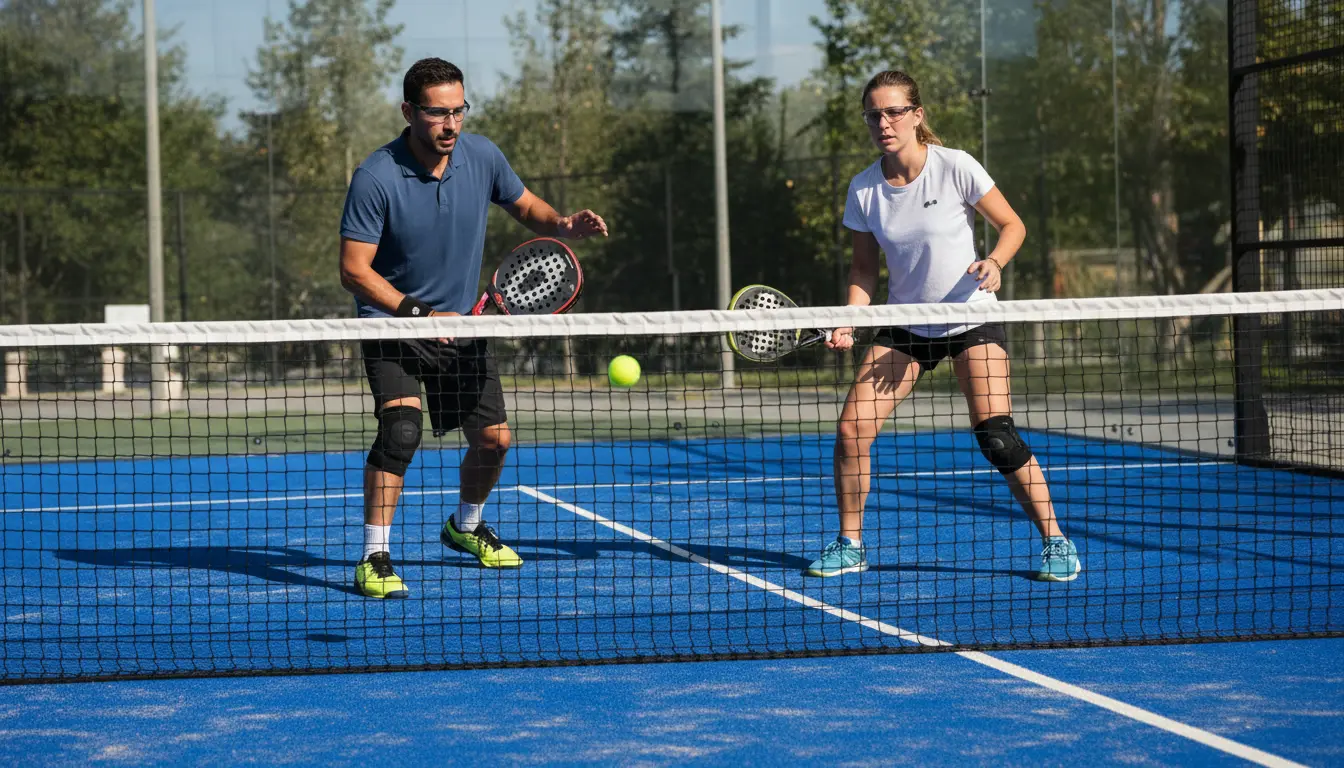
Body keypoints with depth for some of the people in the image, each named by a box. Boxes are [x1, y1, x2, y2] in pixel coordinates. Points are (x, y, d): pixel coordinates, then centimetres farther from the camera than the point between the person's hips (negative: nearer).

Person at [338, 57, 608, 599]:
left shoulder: (482, 155, -7)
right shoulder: (376, 178, -22)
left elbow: (525, 207, 10)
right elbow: (354, 271, -21)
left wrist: (564, 225, -12)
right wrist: (419, 314, -30)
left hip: (460, 324, 5)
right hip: (393, 323, -5)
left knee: (493, 438, 6)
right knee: (402, 429, -26)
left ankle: (465, 526, 36)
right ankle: (375, 559, -18)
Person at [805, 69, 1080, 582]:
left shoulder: (956, 168, -15)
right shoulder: (863, 189, -4)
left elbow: (1012, 225, -5)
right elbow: (865, 267, 5)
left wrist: (995, 263, -25)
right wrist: (849, 322, -10)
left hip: (972, 319, -3)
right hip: (904, 326, 4)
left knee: (996, 435, -17)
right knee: (851, 430, -8)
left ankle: (1055, 541, -1)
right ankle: (849, 545, 10)